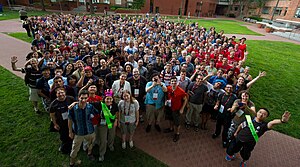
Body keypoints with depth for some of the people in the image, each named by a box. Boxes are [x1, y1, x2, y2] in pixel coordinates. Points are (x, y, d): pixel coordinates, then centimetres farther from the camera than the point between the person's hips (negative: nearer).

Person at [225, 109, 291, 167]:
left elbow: (272, 122, -42)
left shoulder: (264, 125, -18)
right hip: (239, 138, 2)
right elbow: (241, 125, 6)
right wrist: (236, 132, 19)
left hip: (249, 143, -1)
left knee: (245, 154, 20)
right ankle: (230, 155, 56)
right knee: (231, 150, 18)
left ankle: (244, 161, 57)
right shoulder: (249, 119, -12)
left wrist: (281, 121, -63)